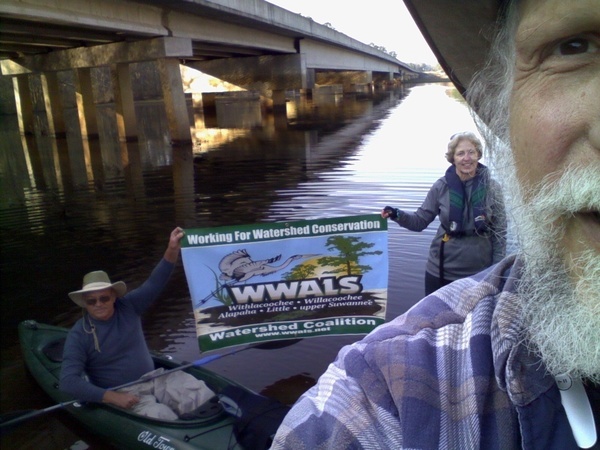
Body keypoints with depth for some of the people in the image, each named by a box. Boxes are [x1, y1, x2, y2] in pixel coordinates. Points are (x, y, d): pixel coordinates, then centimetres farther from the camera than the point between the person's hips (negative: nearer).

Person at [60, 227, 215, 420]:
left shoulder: (128, 307, -1)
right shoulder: (79, 335, -10)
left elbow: (154, 283, -13)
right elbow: (68, 382, -17)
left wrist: (172, 250, -30)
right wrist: (113, 397, -24)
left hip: (156, 379, 4)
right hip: (123, 392, -4)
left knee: (204, 396, -16)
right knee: (164, 417, -31)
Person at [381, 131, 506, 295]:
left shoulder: (491, 188, -5)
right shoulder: (441, 186, -5)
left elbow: (499, 232, 0)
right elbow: (420, 221, 0)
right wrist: (397, 215, -19)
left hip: (479, 273, 0)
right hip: (441, 271, 0)